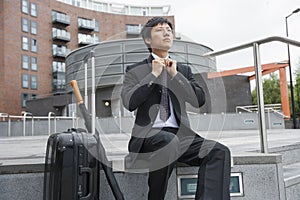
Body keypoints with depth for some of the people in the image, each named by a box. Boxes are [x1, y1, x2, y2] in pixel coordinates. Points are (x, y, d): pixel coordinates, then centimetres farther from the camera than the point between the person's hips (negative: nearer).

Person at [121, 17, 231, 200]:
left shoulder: (184, 70, 19)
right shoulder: (135, 70, 10)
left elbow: (200, 100, 5)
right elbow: (129, 103, -7)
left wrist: (175, 75, -1)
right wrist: (153, 74, -5)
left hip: (179, 134, 4)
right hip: (148, 134, -3)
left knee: (220, 151, -22)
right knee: (170, 141, -36)